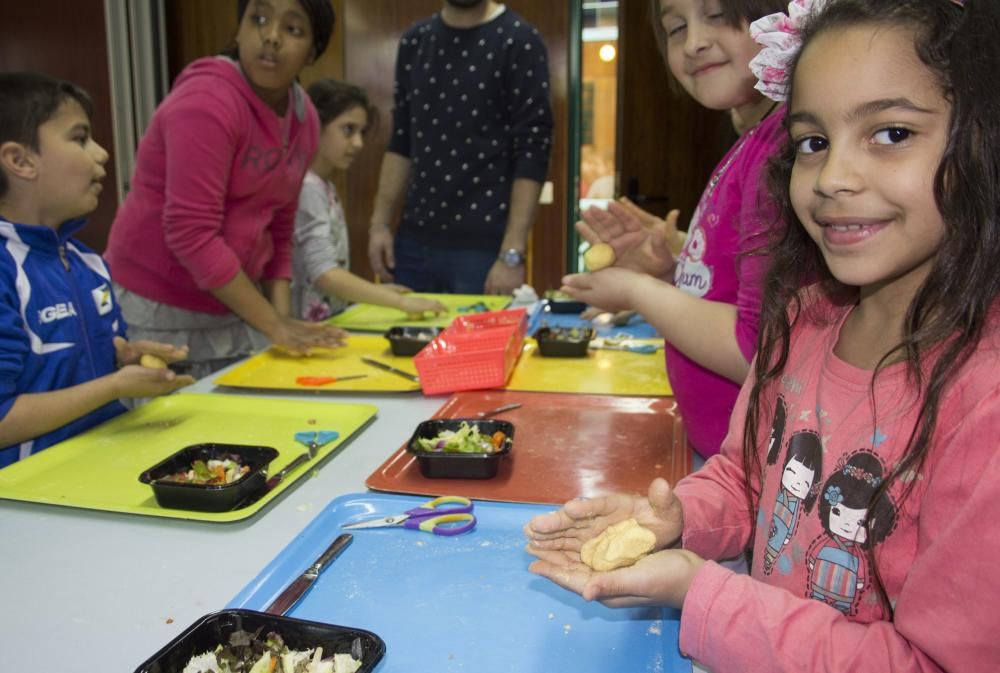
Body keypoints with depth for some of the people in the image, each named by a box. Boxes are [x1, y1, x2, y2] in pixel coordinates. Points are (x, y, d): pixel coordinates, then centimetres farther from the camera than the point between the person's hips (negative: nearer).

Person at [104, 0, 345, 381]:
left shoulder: (304, 118, 3)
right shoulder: (207, 103, -19)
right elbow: (191, 235, -23)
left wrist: (283, 319, -1)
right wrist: (272, 324, -19)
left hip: (233, 312, 6)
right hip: (156, 311, -6)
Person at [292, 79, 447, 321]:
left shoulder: (325, 188, 12)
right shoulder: (307, 188, -14)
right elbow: (324, 274, -23)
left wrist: (373, 292, 7)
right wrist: (401, 302, -25)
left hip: (328, 321, 8)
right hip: (305, 327, -8)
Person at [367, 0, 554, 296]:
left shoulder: (518, 41, -5)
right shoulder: (413, 42, 11)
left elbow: (532, 155, -11)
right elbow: (401, 142, 15)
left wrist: (512, 254, -17)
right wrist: (380, 222, 7)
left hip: (484, 246, -5)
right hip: (413, 241, 5)